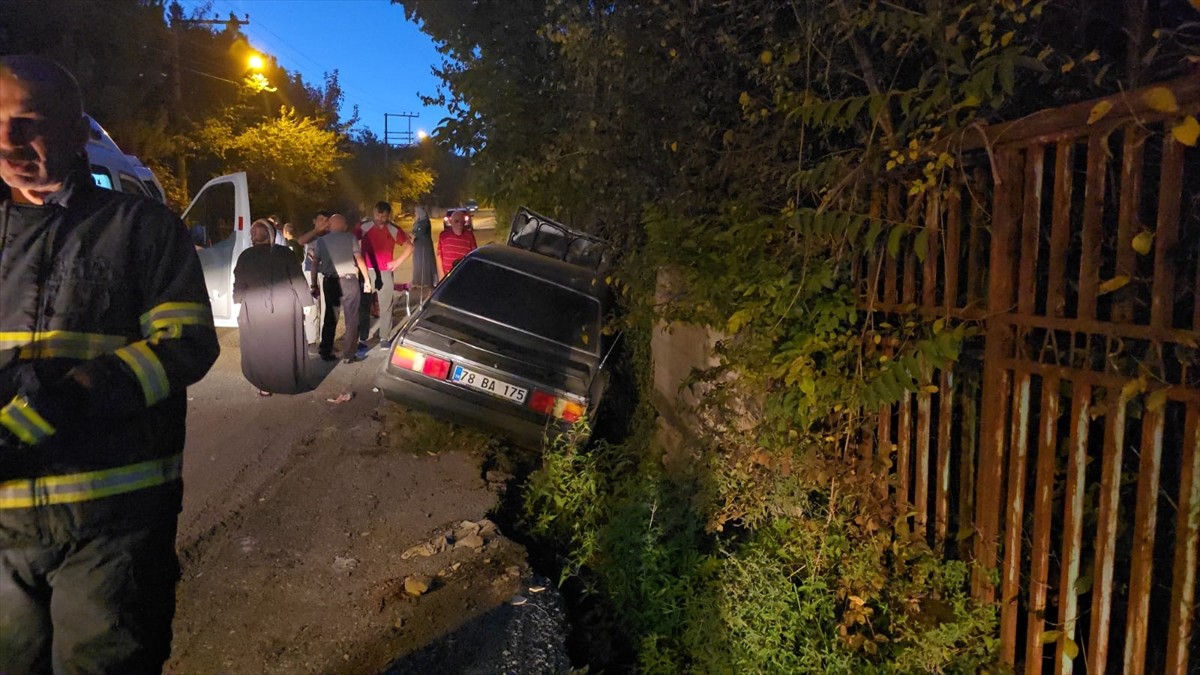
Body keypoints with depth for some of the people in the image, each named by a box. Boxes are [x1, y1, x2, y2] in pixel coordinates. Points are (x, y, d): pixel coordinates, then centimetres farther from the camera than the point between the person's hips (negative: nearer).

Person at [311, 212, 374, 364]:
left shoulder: (321, 240, 8)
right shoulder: (350, 238, 1)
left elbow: (315, 264, 4)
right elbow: (359, 259, -5)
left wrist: (314, 284, 9)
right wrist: (367, 279, -2)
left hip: (330, 282, 3)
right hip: (349, 280, -3)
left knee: (330, 317, 14)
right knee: (351, 318, 3)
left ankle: (325, 352, 17)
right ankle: (349, 354, 3)